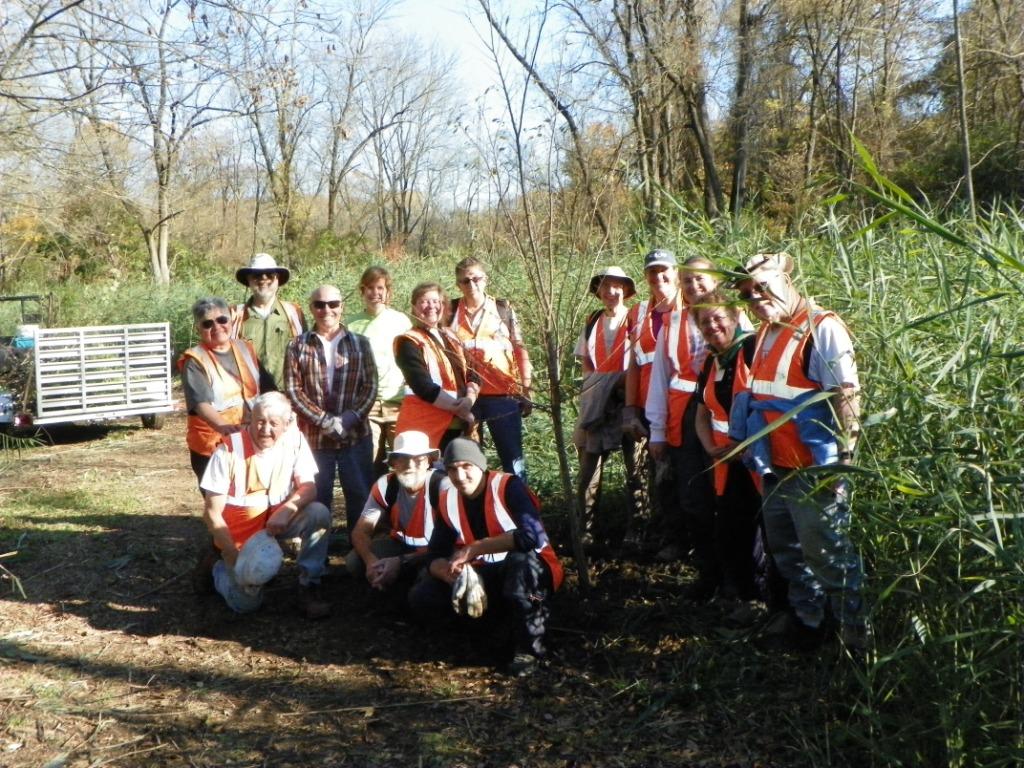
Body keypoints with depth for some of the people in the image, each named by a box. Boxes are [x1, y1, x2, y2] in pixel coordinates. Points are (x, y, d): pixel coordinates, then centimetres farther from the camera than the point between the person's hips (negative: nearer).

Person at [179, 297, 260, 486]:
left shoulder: (245, 348, 8)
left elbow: (262, 388, 20)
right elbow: (201, 403, -25)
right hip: (212, 446, -5)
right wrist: (222, 426, -42)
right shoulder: (195, 361, -10)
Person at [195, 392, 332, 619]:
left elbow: (308, 487, -11)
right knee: (246, 603, -12)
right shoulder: (229, 450, -20)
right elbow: (212, 512, -17)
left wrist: (287, 510, -32)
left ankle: (309, 585, -8)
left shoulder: (294, 439, -11)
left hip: (278, 523, 3)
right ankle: (217, 568, 20)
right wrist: (234, 556, -22)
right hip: (240, 534, -3)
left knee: (319, 514, -24)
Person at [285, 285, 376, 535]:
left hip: (356, 435, 1)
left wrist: (349, 418, -14)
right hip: (313, 437, -1)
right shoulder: (298, 347, 3)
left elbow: (370, 387, 1)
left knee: (361, 495, 8)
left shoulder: (360, 344, 6)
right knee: (317, 498, 9)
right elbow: (293, 390, -4)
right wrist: (324, 420, -15)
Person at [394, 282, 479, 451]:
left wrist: (469, 399, -12)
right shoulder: (409, 342, -4)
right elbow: (424, 387, -15)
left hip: (458, 424, 6)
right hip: (425, 425, -6)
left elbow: (471, 374, 9)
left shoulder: (451, 337, 16)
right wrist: (459, 407, -14)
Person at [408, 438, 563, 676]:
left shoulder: (508, 487, -19)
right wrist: (446, 570, -25)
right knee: (422, 597, -11)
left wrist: (476, 549, -30)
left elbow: (533, 535, -35)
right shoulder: (448, 500, -1)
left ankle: (528, 647, -20)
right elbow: (434, 556, 0)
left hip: (532, 575, -5)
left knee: (520, 558, -40)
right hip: (486, 579, 6)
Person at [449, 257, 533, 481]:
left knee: (513, 457, 1)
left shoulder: (504, 309, 6)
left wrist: (526, 391, 3)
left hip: (503, 394, -1)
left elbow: (520, 349, 7)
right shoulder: (451, 311, 8)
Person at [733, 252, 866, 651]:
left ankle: (857, 639, 14)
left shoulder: (823, 328, -15)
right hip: (776, 471, 9)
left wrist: (840, 463, -22)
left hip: (814, 473, -9)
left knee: (828, 557, 0)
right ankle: (807, 621, 37)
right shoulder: (767, 332, 12)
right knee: (787, 552, 20)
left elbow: (847, 398, -20)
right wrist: (759, 458, 18)